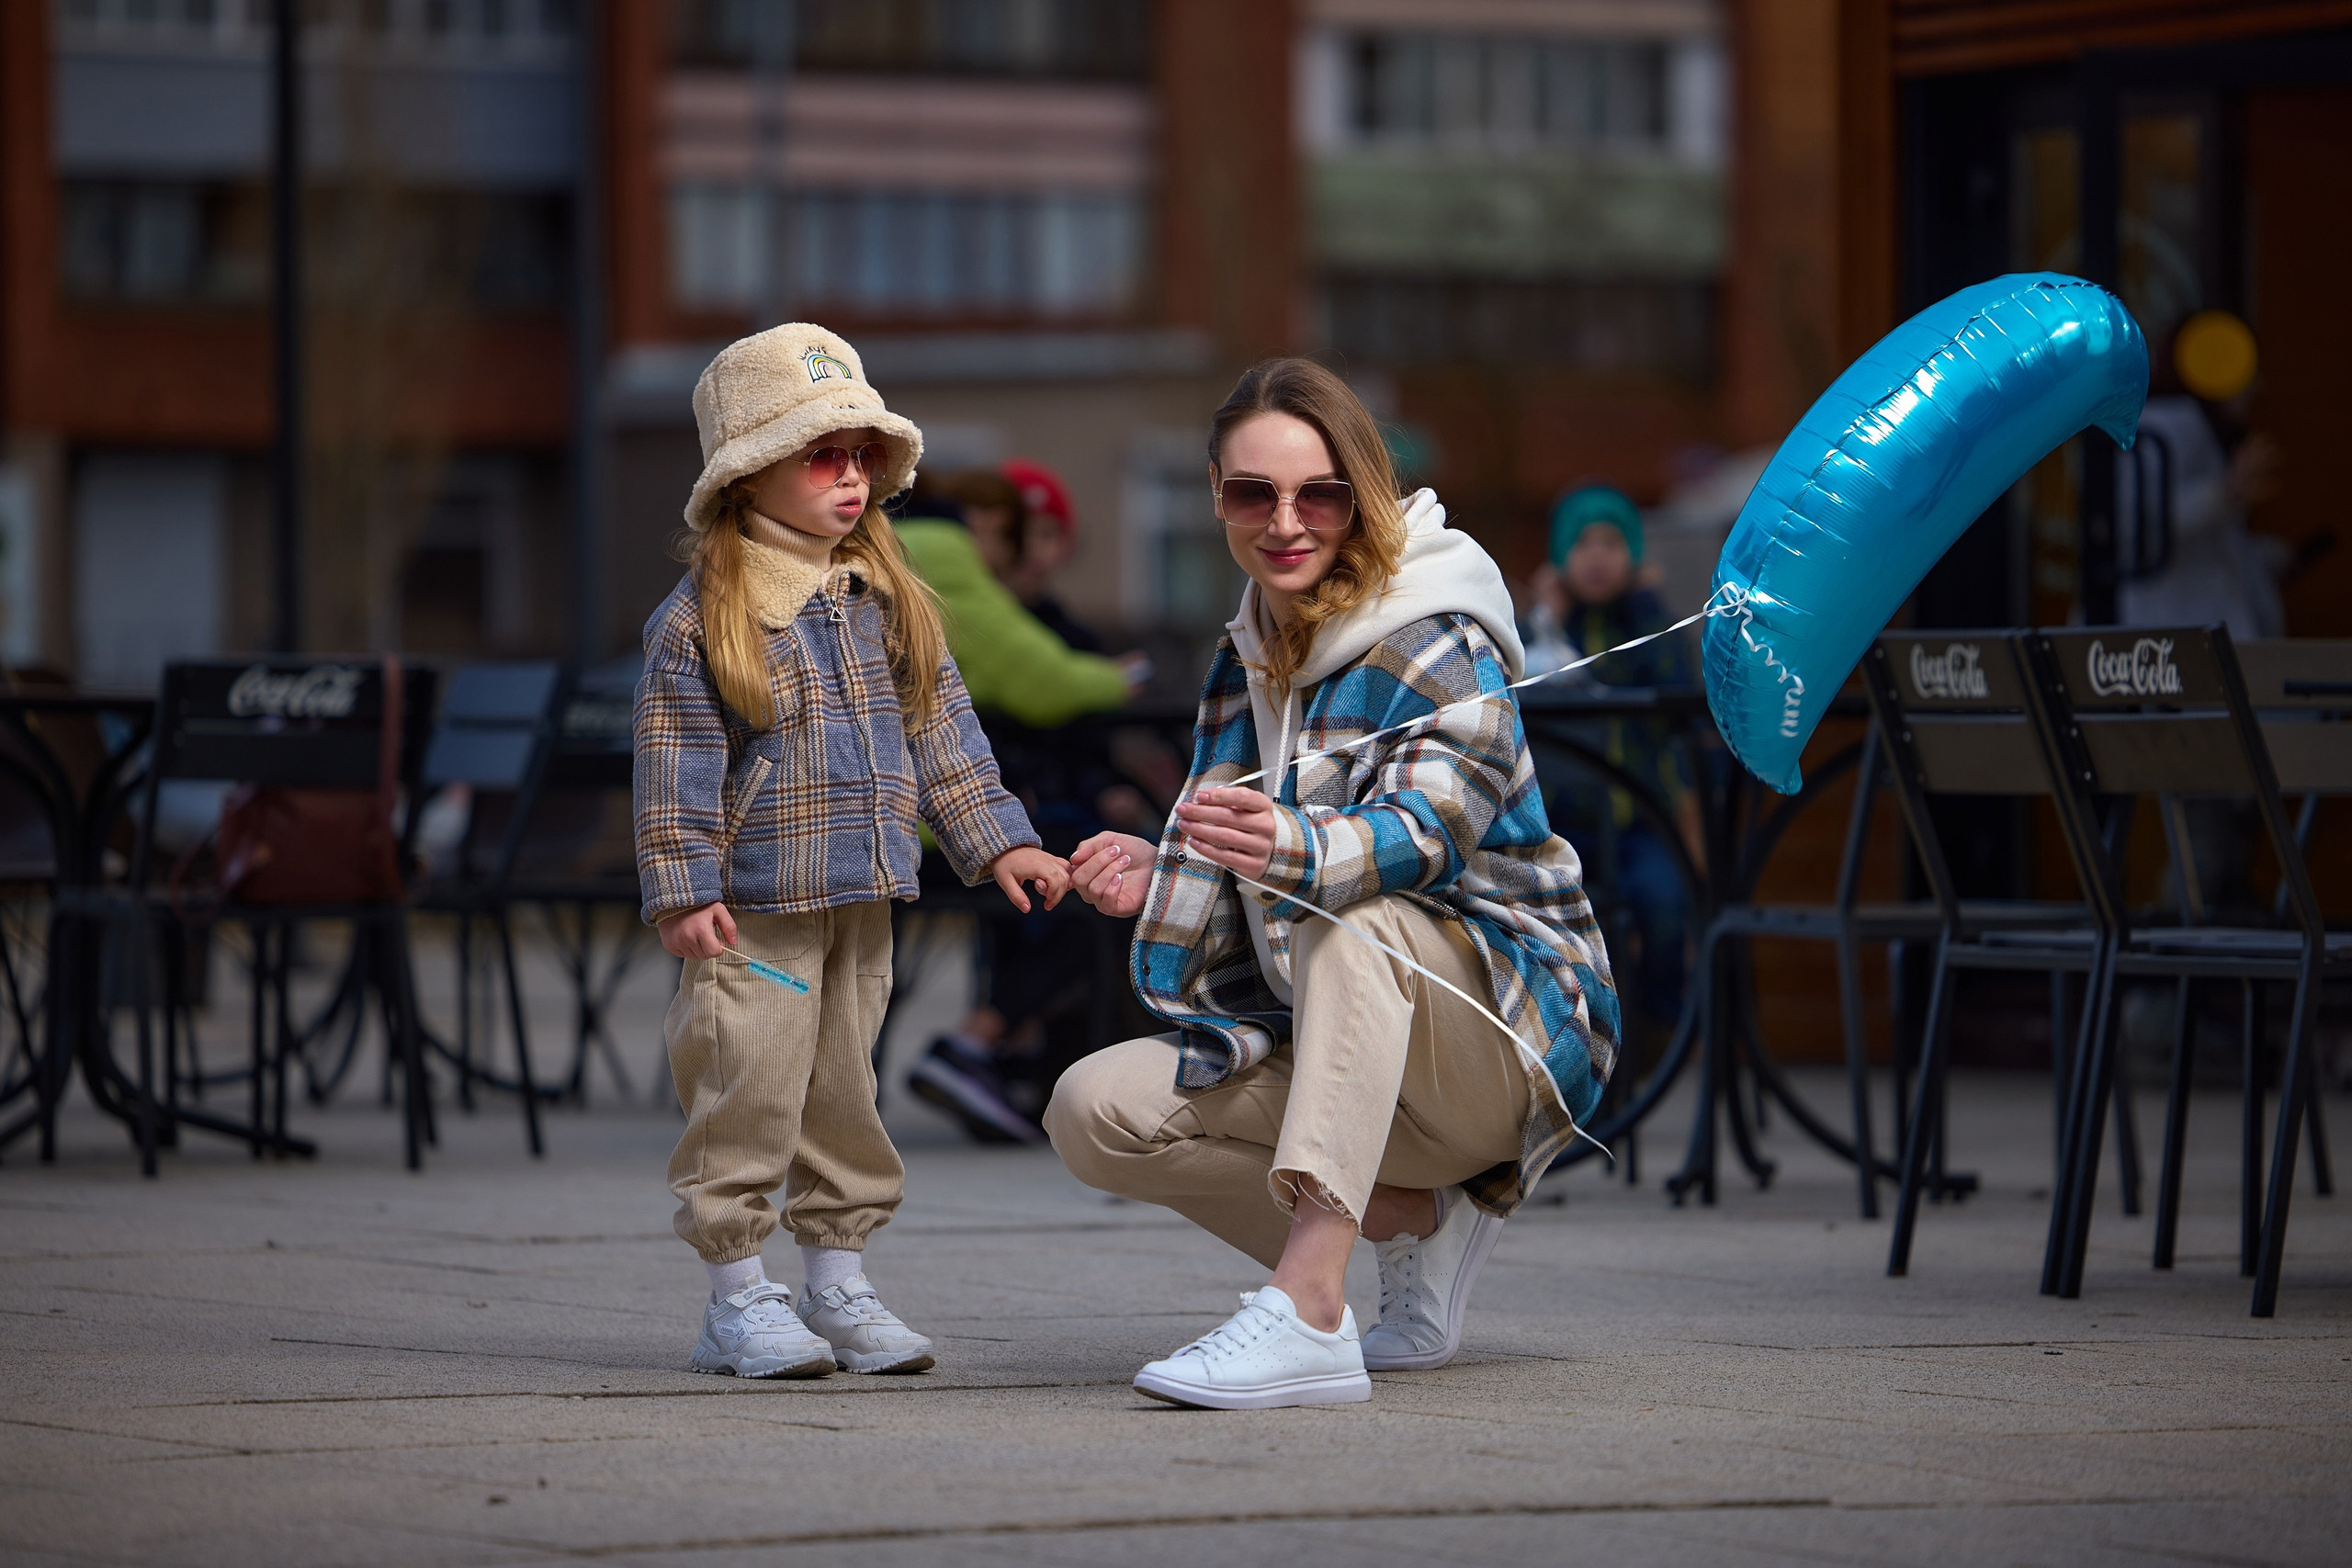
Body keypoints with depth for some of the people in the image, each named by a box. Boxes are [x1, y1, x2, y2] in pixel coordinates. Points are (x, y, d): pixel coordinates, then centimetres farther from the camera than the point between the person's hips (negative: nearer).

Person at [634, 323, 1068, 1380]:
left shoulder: (889, 606, 10)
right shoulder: (699, 620, -8)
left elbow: (941, 730, 15)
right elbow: (677, 765, -10)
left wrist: (998, 843, 10)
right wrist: (683, 892, -15)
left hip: (862, 904, 6)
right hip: (754, 908, -6)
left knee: (846, 1092, 11)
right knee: (748, 1095, -5)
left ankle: (838, 1284, 19)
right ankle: (738, 1299, 3)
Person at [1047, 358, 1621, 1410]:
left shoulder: (1444, 648, -13)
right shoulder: (1249, 660, 10)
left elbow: (1428, 827, -32)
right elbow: (1245, 879, 17)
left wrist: (1290, 846, -54)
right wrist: (1161, 878, -7)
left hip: (1516, 1033, -7)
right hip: (1346, 1059, 7)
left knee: (1348, 906, -38)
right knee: (1095, 1111, -14)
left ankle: (1308, 1312, -52)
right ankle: (1414, 1223, -3)